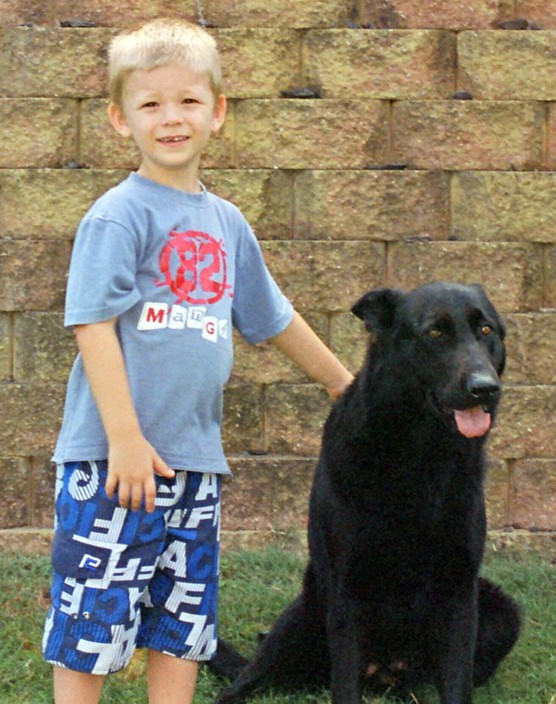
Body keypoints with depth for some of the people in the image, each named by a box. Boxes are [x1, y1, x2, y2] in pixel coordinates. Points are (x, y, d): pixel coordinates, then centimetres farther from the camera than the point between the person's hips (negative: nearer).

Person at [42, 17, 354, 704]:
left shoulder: (226, 223, 13)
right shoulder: (118, 215, -7)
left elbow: (275, 319, 26)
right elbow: (93, 326, -13)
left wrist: (344, 383, 35)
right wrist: (124, 438, -19)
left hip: (195, 461, 7)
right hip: (113, 461, -6)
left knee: (182, 628, 11)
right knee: (90, 628, -1)